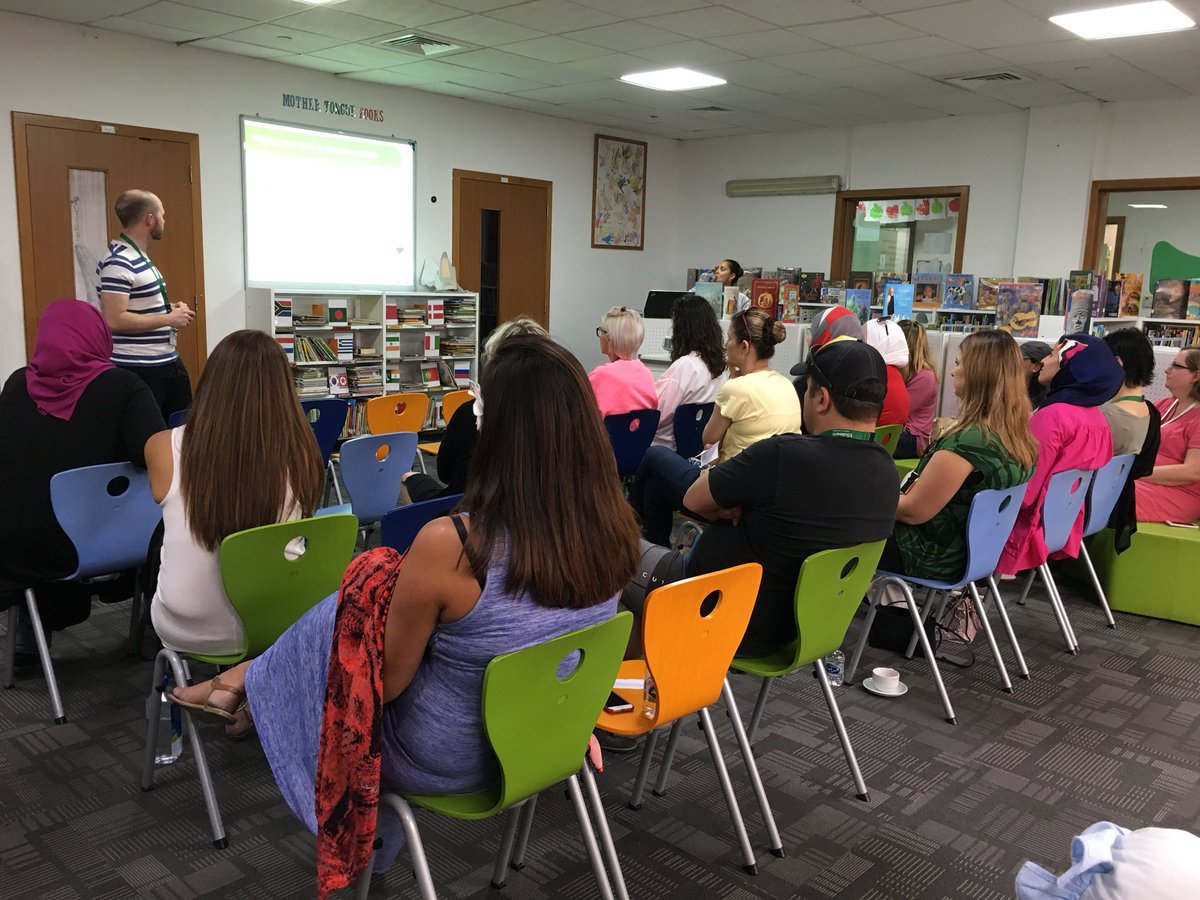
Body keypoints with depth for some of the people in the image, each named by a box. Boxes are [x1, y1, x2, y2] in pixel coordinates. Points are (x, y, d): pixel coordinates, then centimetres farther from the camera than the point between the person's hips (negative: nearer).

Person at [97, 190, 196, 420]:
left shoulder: (140, 257, 13)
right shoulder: (119, 262, -18)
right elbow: (115, 320, -25)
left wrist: (170, 309, 8)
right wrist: (168, 319, -19)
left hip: (168, 362, 10)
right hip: (138, 369, -10)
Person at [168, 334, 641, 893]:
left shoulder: (448, 545, -32)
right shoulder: (614, 530, -15)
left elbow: (386, 682, -17)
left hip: (444, 759, -5)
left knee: (348, 611, 14)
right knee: (385, 579, 17)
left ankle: (255, 684, 41)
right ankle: (254, 680, 38)